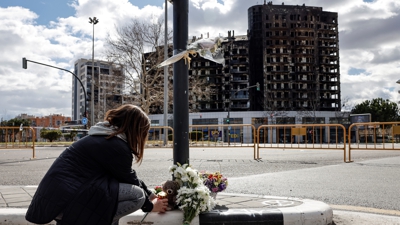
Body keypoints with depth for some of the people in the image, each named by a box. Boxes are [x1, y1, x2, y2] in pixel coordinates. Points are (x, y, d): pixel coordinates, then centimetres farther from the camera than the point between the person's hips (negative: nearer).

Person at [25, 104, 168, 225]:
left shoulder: (103, 137, 17)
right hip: (65, 201, -10)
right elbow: (131, 182, -2)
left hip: (56, 196, 10)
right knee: (137, 194, -11)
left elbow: (130, 177, 25)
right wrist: (150, 206, 15)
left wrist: (151, 195, 30)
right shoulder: (116, 146, -14)